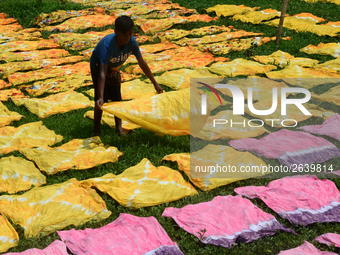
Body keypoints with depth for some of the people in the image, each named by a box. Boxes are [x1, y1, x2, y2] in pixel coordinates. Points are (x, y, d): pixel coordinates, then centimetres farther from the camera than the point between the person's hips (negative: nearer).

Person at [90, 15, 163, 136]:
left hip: (114, 68, 4)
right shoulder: (107, 44, -42)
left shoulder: (131, 42, -27)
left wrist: (155, 83, -7)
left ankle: (119, 127, 16)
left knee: (116, 97, 2)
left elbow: (142, 63, -12)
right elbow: (102, 73, -48)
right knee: (102, 100, -11)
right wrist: (100, 97, -57)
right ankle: (96, 128, 6)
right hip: (98, 66, -4)